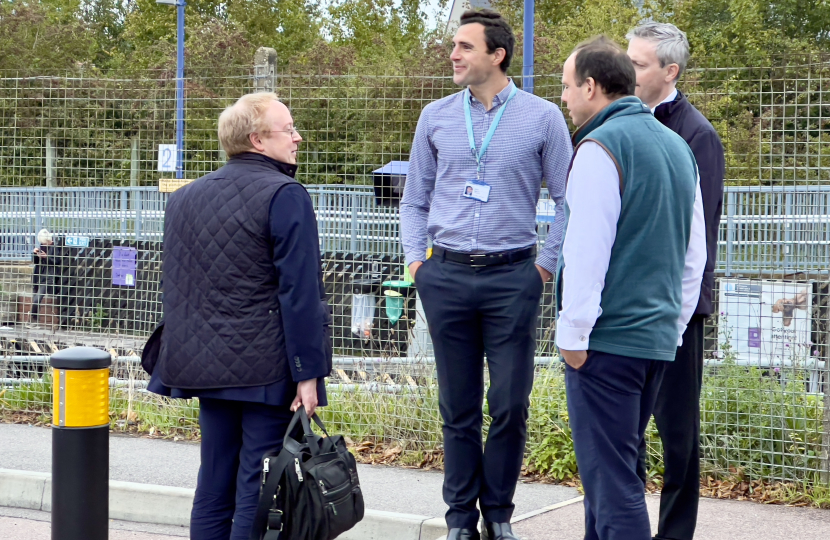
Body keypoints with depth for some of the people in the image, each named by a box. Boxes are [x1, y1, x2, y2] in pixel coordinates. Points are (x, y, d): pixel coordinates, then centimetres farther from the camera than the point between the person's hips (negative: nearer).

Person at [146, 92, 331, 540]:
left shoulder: (183, 198, 13)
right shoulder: (285, 196, -11)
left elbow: (175, 289, 18)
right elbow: (299, 294, -15)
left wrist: (182, 361, 24)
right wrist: (308, 373, -14)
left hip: (207, 366, 7)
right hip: (267, 370, -7)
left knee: (214, 485, 12)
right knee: (258, 488, -4)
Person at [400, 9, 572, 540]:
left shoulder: (542, 117, 0)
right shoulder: (436, 117, 8)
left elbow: (568, 201, 2)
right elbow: (415, 200, 16)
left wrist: (546, 266, -1)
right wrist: (416, 260, 6)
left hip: (512, 277, -2)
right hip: (447, 277, 2)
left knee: (510, 405, -1)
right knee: (458, 407, 6)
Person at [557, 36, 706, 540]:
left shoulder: (601, 148, -12)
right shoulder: (677, 146, 13)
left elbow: (586, 249, -16)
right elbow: (695, 251, 17)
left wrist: (574, 333, -11)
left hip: (607, 340, -8)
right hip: (658, 338, 8)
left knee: (610, 475, -5)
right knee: (619, 465, 18)